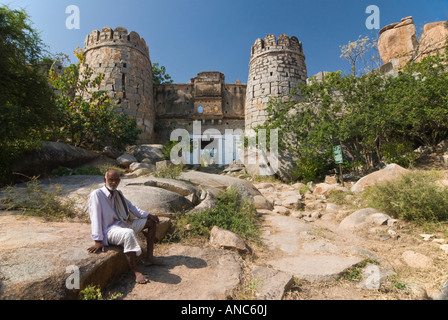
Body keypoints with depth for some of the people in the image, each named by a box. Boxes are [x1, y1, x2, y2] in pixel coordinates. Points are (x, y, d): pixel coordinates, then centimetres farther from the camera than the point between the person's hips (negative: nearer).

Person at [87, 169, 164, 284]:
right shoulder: (96, 194, -15)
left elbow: (131, 207, 14)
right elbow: (95, 218, -20)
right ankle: (136, 271, -27)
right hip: (109, 230, -9)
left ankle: (149, 258, 4)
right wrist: (98, 241, -24)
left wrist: (148, 215, 3)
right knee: (129, 233, -41)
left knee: (151, 222, 6)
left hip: (122, 223, 9)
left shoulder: (118, 193, 9)